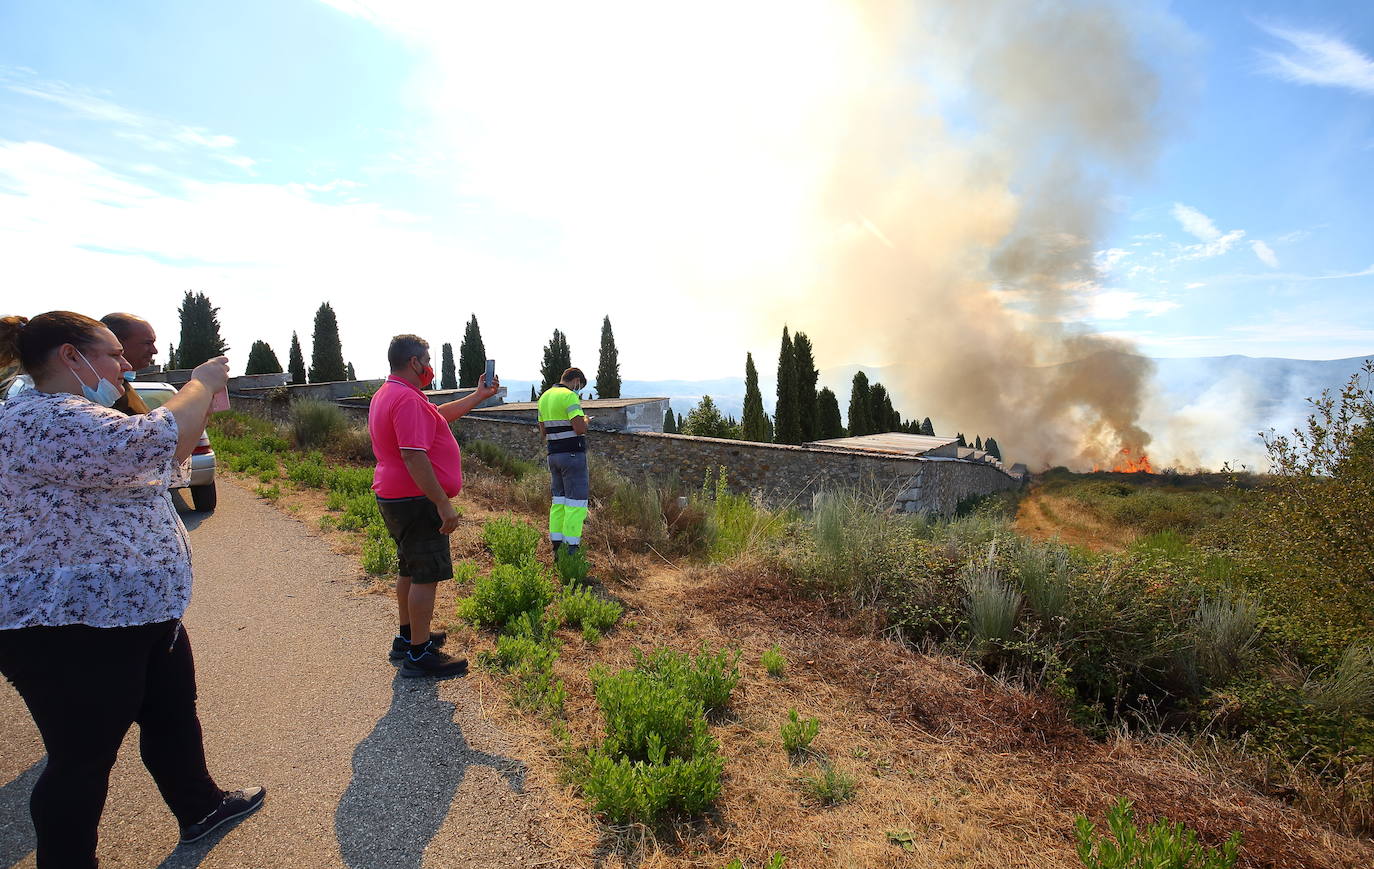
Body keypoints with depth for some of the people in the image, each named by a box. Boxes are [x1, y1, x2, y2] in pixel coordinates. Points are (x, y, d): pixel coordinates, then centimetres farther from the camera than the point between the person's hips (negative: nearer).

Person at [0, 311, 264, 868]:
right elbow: (155, 441, -35)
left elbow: (165, 457, 22)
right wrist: (201, 384, -18)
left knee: (173, 715, 24)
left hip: (140, 610, 11)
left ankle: (200, 807, 43)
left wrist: (204, 401, 11)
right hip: (71, 632, -11)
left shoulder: (71, 415, 14)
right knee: (83, 760, 7)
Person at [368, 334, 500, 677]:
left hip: (394, 497, 11)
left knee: (410, 569, 21)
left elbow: (441, 414, 24)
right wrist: (444, 504, -27)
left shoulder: (388, 394, 14)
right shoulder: (408, 399, -22)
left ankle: (409, 636, 35)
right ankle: (419, 654, 7)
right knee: (425, 575, -3)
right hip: (416, 501, -11)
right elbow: (414, 456, -29)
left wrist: (479, 395, 26)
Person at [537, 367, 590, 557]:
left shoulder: (544, 397, 14)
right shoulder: (569, 396, -12)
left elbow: (543, 432, 17)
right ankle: (571, 550, -3)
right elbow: (581, 428, -20)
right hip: (573, 454, -8)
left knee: (558, 501, 13)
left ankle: (556, 546, 15)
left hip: (554, 454, 8)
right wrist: (585, 419, 0)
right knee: (576, 502, -3)